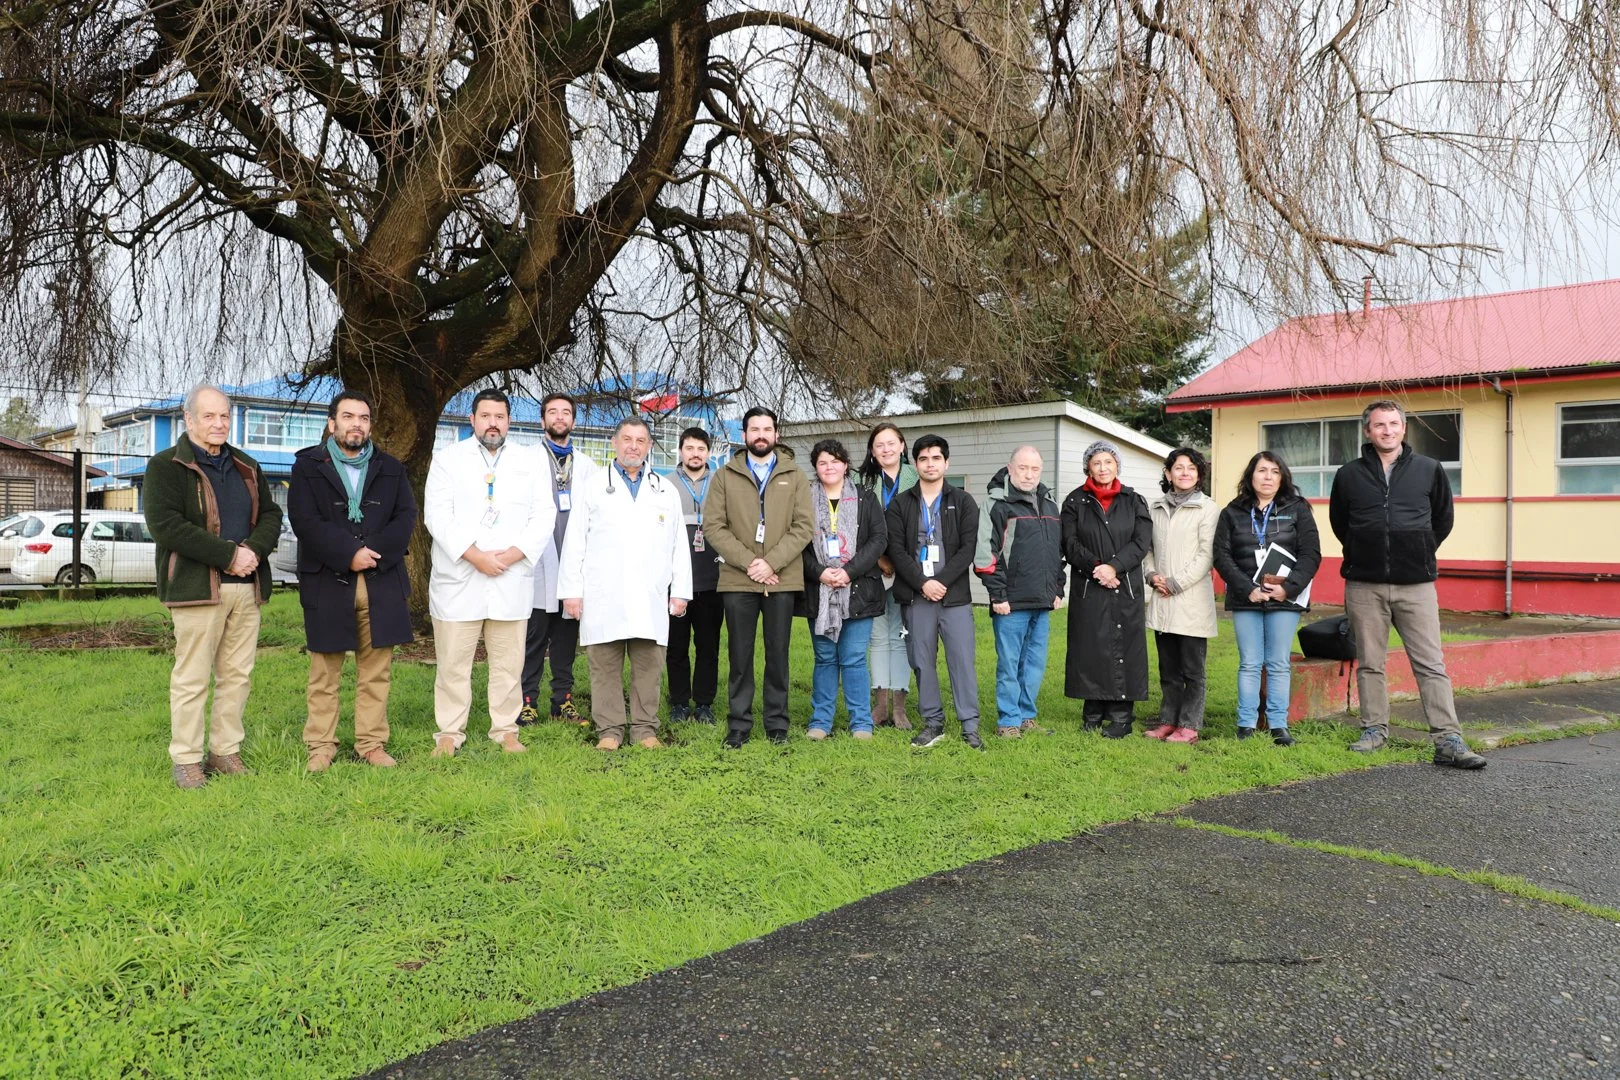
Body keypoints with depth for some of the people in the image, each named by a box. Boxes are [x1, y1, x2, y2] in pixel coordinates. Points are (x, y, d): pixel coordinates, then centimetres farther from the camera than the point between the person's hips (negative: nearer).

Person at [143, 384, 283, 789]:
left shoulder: (247, 467, 17)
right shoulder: (166, 466, -1)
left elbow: (270, 514, 14)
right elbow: (165, 525, -13)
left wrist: (255, 549, -8)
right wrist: (228, 555, -16)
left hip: (247, 586, 6)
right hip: (197, 586, -5)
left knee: (238, 675, 8)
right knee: (191, 678, -2)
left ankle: (225, 752, 17)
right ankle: (186, 759, 8)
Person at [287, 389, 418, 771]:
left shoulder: (390, 468, 14)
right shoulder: (308, 466, 5)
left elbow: (406, 517, 4)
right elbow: (304, 521, -7)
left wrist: (375, 552, -11)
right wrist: (349, 553, -15)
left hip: (382, 583, 3)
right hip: (327, 583, -2)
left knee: (376, 672, 5)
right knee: (324, 674, 3)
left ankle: (372, 743, 13)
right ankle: (320, 746, 12)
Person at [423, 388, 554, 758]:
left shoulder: (530, 461, 12)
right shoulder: (447, 458, 7)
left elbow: (544, 515, 5)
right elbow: (437, 515, -3)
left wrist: (513, 554, -9)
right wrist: (474, 555, -13)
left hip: (512, 580, 1)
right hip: (458, 579, -1)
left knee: (509, 662, 5)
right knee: (453, 662, 2)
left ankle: (506, 730, 14)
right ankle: (450, 733, 11)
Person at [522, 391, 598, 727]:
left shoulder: (587, 465, 13)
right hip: (538, 563, -3)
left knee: (567, 636, 7)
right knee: (533, 636, -1)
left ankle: (563, 700, 15)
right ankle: (527, 701, 6)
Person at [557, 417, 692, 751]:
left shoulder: (666, 491, 15)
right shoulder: (592, 487, 10)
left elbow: (679, 545, 13)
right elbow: (574, 542, 6)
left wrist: (680, 591, 6)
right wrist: (571, 590, -1)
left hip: (651, 598, 1)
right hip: (603, 597, -1)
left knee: (648, 665, 1)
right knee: (605, 666, 0)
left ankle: (645, 729, 9)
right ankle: (609, 730, 7)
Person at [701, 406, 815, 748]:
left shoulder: (795, 476, 9)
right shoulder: (725, 476, 8)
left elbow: (804, 526, 0)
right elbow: (713, 527, 0)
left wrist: (771, 562, -12)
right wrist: (748, 562, -12)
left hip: (782, 580, 0)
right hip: (737, 580, 0)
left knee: (778, 654, 6)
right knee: (740, 656, 4)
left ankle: (777, 723, 16)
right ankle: (738, 724, 13)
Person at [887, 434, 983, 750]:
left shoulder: (963, 502, 6)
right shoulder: (900, 504, 8)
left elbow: (967, 549, -2)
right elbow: (896, 549, -1)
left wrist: (941, 582, -12)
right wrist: (923, 583, -12)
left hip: (955, 594, -1)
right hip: (915, 596, 1)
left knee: (962, 661, -2)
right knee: (923, 662, 6)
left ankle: (970, 727, 4)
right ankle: (933, 723, 17)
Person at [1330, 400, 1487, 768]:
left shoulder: (1429, 470, 4)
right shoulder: (1349, 474, 5)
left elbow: (1443, 519, 16)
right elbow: (1338, 521, 18)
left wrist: (1419, 554, 13)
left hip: (1416, 585, -1)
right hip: (1364, 586, 1)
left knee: (1431, 664, -2)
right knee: (1369, 664, 8)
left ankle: (1448, 741, -1)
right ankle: (1374, 730, 19)